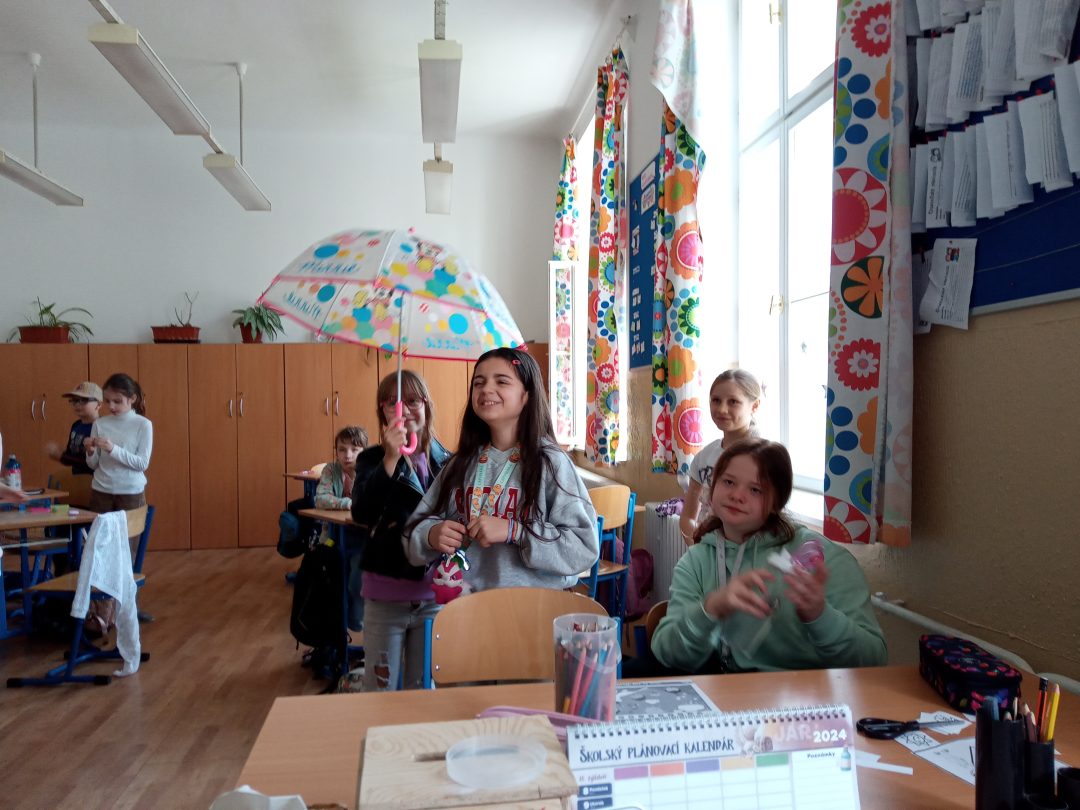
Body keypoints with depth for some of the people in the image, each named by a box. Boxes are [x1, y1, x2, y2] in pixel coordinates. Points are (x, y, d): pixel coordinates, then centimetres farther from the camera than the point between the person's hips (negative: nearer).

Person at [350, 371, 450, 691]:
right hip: (385, 595, -1)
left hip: (434, 594, 2)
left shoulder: (446, 462, 0)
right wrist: (390, 460, -29)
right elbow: (362, 514, -20)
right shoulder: (372, 459, -3)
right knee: (380, 691, 11)